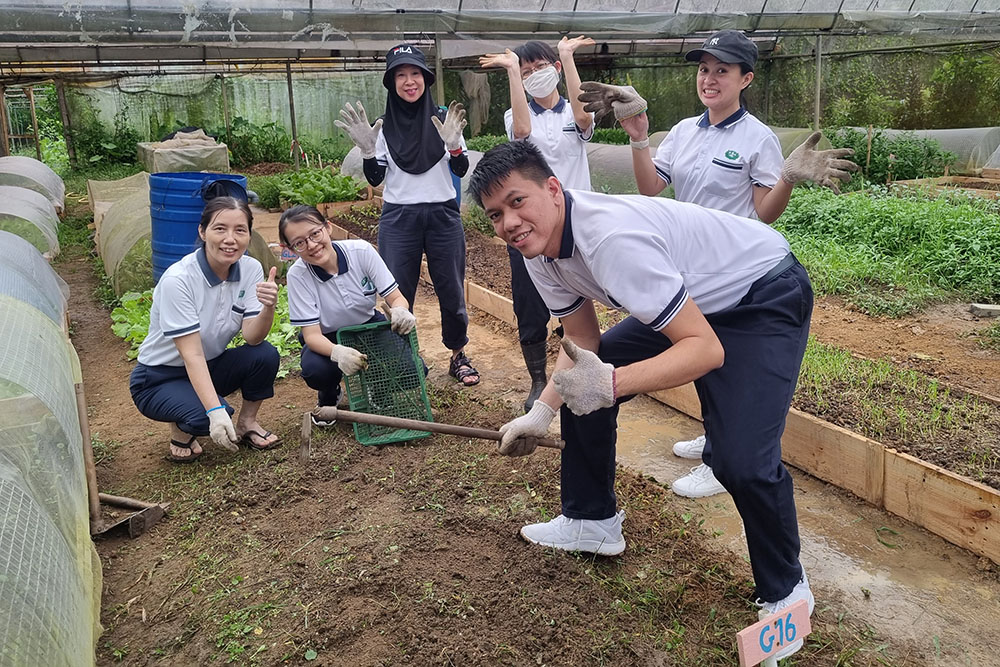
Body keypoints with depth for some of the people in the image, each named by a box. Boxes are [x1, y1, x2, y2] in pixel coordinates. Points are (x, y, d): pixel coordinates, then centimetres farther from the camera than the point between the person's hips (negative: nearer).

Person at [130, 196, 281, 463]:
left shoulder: (251, 269, -11)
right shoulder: (178, 280, -27)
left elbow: (252, 337, -18)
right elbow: (192, 354, -30)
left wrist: (268, 307, -40)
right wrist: (215, 411, -40)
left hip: (210, 367, 5)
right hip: (159, 378, -5)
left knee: (265, 355, -23)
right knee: (205, 416, -34)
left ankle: (247, 423, 2)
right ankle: (180, 431, 3)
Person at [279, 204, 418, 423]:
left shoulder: (361, 251, -21)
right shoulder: (298, 274, -22)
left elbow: (395, 297, -15)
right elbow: (312, 334, -22)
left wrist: (400, 311, -42)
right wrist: (337, 352, -46)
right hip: (328, 340, -1)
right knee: (315, 370, -34)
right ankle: (329, 396, 5)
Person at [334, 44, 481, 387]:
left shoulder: (444, 119, 2)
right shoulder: (383, 127, 4)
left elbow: (461, 170, 0)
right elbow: (375, 178, 3)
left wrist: (453, 144, -19)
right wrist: (367, 151, -14)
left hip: (443, 216, 0)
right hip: (398, 219, 0)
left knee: (451, 290, 6)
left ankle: (458, 356, 23)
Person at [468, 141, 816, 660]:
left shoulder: (611, 238, -35)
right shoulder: (539, 248, -7)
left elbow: (707, 348, -35)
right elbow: (582, 340, 6)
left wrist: (613, 382, -44)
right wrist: (541, 412, -2)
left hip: (765, 295, -8)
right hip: (685, 301, 9)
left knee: (742, 462, -23)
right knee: (578, 385, 6)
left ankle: (785, 591, 7)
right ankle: (592, 521, 26)